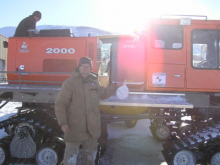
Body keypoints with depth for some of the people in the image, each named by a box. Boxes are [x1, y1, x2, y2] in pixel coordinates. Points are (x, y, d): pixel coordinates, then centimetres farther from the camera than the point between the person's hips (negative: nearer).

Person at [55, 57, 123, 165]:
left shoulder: (94, 82, 8)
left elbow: (103, 94, 24)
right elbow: (60, 104, -13)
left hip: (92, 128, 6)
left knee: (90, 154, 23)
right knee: (71, 156, 0)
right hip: (74, 128, -6)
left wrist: (115, 86, 13)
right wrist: (63, 122, -21)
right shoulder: (69, 83, -11)